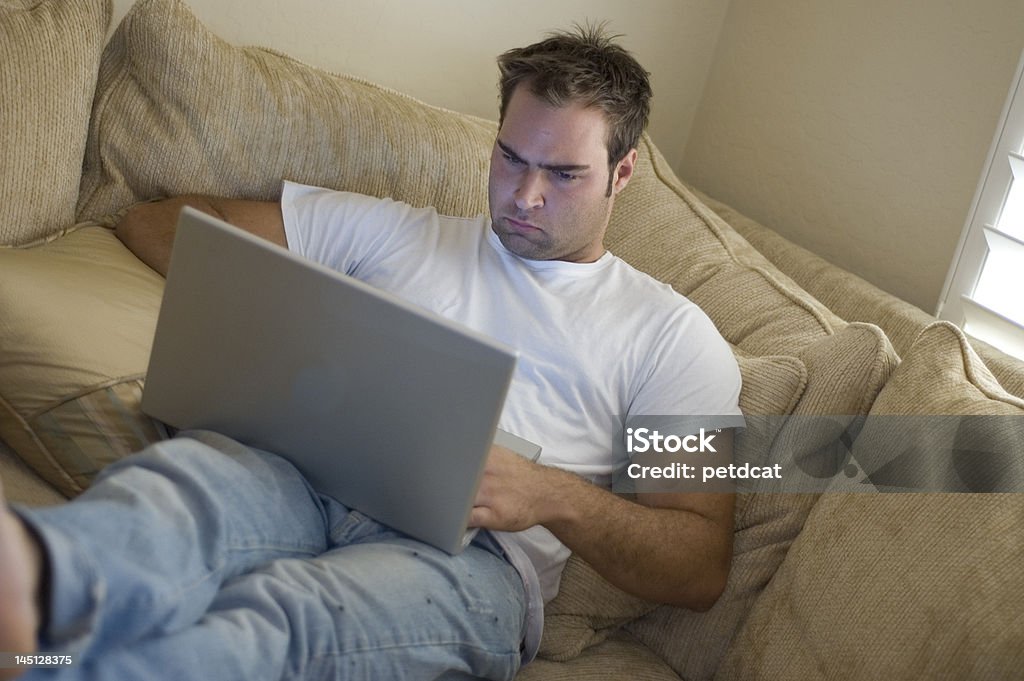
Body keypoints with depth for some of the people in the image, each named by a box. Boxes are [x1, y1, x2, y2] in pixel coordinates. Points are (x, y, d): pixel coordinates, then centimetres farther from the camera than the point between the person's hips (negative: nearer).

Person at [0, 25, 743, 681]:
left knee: (266, 621, -38)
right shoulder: (393, 232, 25)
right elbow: (159, 221, 25)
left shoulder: (669, 333, 17)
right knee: (182, 469, -36)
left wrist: (555, 497, -8)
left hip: (468, 554, -2)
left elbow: (702, 570, 9)